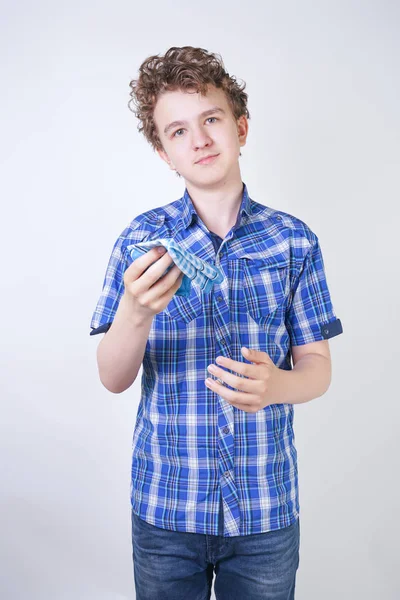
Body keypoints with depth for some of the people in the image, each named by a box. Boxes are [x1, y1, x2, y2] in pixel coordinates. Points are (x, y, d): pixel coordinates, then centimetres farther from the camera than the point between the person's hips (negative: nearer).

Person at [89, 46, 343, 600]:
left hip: (268, 509, 1)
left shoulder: (295, 241, -5)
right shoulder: (141, 239, -5)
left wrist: (277, 385, -24)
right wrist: (136, 311, -28)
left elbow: (317, 367, -1)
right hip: (164, 507, 0)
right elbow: (114, 380, -7)